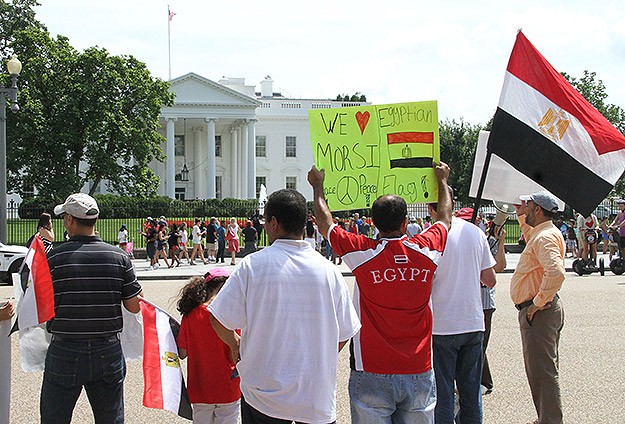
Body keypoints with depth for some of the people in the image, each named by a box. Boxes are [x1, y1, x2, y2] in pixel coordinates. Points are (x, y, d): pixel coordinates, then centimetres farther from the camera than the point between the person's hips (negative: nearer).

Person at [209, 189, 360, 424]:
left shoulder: (253, 265, -10)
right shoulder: (329, 271, -3)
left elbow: (220, 321, -7)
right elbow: (343, 336, 3)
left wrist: (235, 343, 14)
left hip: (263, 396, -1)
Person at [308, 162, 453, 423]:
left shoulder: (364, 253, -11)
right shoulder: (426, 250, -3)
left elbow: (325, 224, 6)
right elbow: (445, 219, 19)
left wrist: (317, 186, 23)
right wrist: (443, 181, 37)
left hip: (372, 375, -2)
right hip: (418, 374, 2)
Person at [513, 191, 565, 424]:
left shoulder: (545, 237, -19)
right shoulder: (541, 232, 13)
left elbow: (556, 272, -35)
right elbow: (530, 238, 41)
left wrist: (539, 303, -27)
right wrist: (522, 217, 31)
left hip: (538, 312, -11)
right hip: (539, 310, 11)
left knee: (542, 370, -6)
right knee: (540, 368, 18)